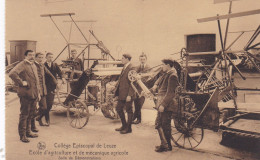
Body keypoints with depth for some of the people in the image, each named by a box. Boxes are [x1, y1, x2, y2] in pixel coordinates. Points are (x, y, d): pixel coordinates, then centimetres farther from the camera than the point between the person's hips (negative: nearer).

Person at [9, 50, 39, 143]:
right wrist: (21, 82, -22)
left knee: (30, 114, 16)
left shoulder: (34, 65, 17)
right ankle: (22, 135, 7)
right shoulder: (22, 65, -11)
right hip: (26, 94, -8)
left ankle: (28, 132, 28)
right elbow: (12, 73, -27)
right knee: (24, 114, -1)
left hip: (34, 94, 8)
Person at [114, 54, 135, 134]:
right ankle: (124, 125, 29)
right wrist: (117, 92, 17)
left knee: (129, 111, 3)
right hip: (122, 94, 10)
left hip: (127, 94, -10)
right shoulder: (124, 68, 15)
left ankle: (128, 128, 15)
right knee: (118, 108, 15)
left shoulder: (131, 68, -15)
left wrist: (129, 95, -21)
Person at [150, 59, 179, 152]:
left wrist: (163, 104, -23)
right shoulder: (166, 74, 13)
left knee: (165, 125, -1)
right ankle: (164, 143, 26)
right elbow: (160, 79, 33)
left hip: (167, 105, -10)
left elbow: (170, 93, -21)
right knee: (158, 124, 15)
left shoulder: (172, 76, -16)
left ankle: (167, 146, 11)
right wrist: (156, 85, 12)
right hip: (162, 104, 10)